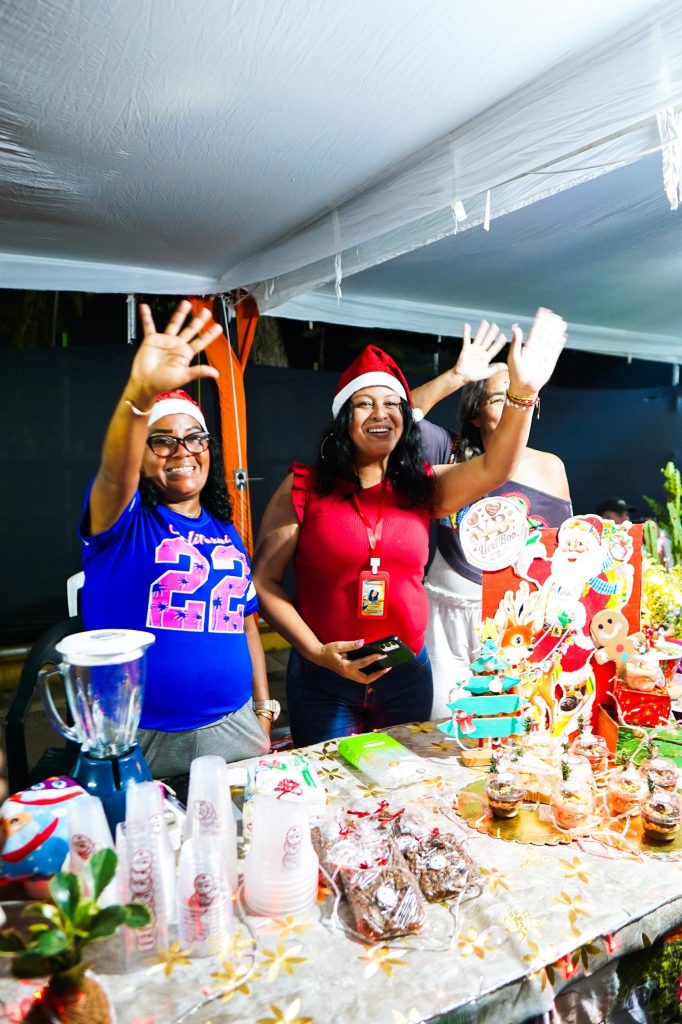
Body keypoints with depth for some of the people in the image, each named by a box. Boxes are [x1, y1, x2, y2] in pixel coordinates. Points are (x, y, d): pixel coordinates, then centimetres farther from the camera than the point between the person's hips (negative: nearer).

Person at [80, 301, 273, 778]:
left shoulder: (226, 532, 8)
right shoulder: (122, 520, -7)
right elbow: (114, 470, -30)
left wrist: (263, 712, 11)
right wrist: (141, 393, -48)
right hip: (140, 742, -4)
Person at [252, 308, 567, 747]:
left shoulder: (424, 486, 1)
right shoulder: (304, 488, -7)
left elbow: (494, 468, -15)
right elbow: (264, 581, -7)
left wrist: (522, 393, -30)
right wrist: (316, 652, -16)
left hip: (407, 676, 3)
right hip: (324, 679, -2)